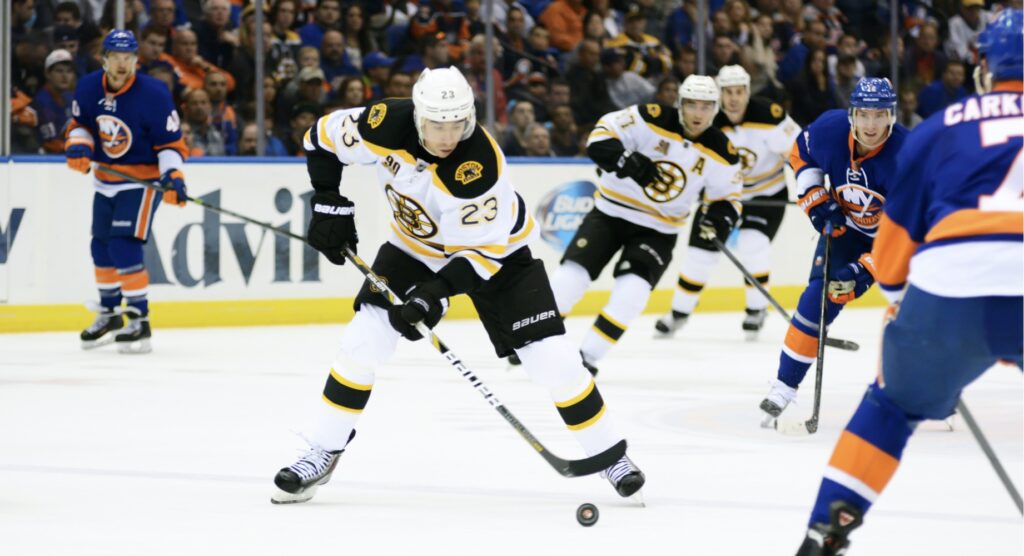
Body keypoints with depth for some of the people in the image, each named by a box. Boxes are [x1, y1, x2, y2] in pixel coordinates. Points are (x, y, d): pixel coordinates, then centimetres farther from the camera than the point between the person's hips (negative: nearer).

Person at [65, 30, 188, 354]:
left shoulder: (153, 94, -20)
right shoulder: (88, 88, -7)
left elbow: (170, 143, -15)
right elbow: (80, 123, 10)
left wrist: (172, 176, -30)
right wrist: (78, 146, -11)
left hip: (142, 180, -6)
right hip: (105, 180, 6)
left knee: (124, 247, -17)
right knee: (101, 247, 14)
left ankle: (139, 321, -9)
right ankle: (109, 314, 34)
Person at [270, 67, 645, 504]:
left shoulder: (479, 165, -37)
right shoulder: (389, 124, -26)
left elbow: (484, 250, -30)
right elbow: (323, 137, -7)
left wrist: (435, 293, -39)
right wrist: (329, 203, -13)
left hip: (493, 248, -3)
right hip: (416, 245, 3)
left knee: (550, 357, -10)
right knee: (362, 342, -9)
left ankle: (608, 454, 6)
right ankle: (323, 454, 5)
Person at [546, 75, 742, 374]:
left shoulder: (721, 152, -6)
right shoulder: (653, 119, -16)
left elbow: (727, 196, 6)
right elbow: (600, 137, -18)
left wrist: (719, 216, -17)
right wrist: (625, 160, -36)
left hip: (658, 231, 1)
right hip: (610, 213, -1)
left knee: (631, 292, -19)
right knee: (572, 273, -11)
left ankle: (588, 357, -5)